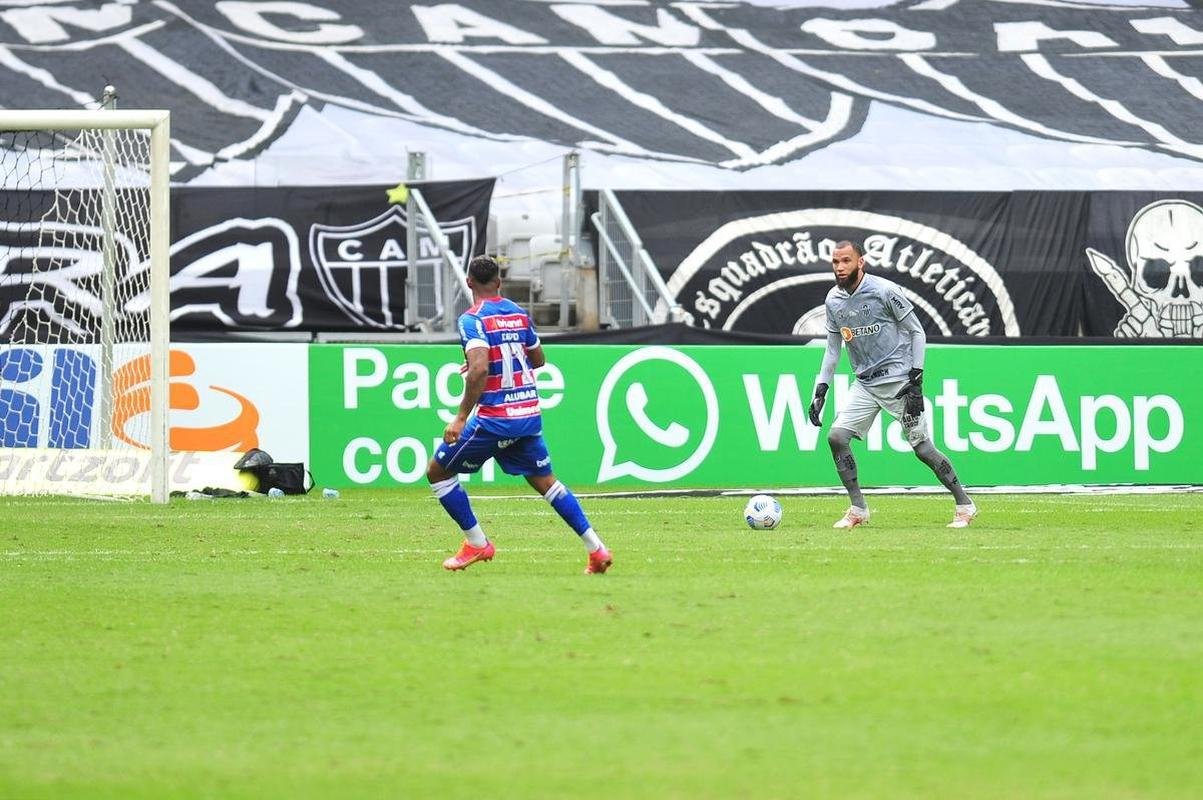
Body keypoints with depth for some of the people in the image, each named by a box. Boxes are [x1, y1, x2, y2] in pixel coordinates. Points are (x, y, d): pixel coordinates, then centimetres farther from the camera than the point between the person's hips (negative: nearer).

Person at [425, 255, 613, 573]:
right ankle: (596, 549, 8)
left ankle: (477, 543, 10)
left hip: (495, 418, -7)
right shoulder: (519, 314, 9)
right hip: (530, 413, 7)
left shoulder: (473, 319, -12)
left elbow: (479, 369, -26)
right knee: (544, 480, 18)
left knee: (438, 471, 9)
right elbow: (538, 359, 20)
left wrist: (461, 418, -23)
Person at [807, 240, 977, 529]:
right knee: (836, 437, -10)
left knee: (922, 447, -8)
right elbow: (832, 349, 15)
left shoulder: (885, 292, -13)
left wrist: (915, 380, -15)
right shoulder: (834, 300, 5)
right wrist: (820, 392, 8)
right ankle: (858, 510, 0)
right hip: (865, 384, 6)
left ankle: (964, 505, 7)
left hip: (898, 380, -6)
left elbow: (917, 332, -7)